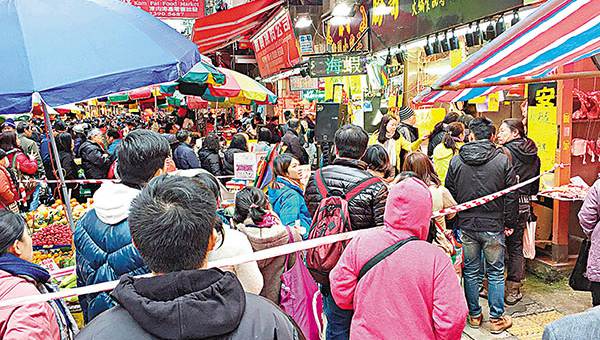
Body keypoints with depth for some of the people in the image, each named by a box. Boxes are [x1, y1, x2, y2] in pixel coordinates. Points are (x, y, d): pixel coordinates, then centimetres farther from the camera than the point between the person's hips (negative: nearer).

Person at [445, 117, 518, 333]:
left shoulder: (456, 161, -2)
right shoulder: (503, 160, -7)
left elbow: (449, 195, 2)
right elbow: (511, 196, -4)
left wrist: (452, 222, 12)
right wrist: (510, 222, 7)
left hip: (466, 225, 1)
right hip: (494, 226, -1)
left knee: (470, 271, 12)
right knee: (495, 272, 11)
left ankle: (474, 315, 24)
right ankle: (496, 319, 19)